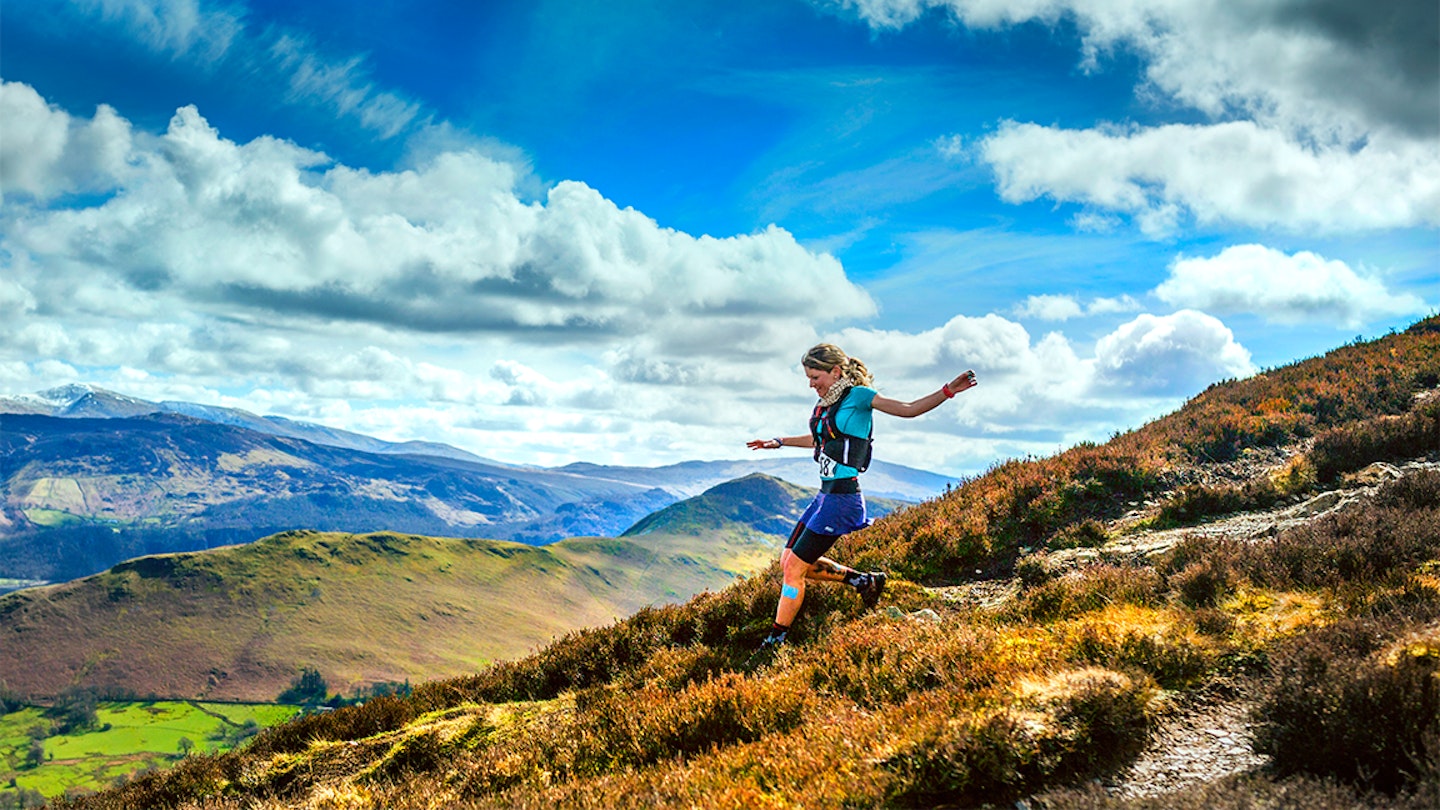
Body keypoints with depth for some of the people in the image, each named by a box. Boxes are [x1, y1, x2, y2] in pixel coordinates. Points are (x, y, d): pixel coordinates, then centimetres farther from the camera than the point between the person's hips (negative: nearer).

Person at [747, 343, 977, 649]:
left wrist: (947, 391, -24)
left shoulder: (857, 396, -9)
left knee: (794, 569, -6)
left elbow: (909, 409, -12)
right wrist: (779, 442, 38)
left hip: (842, 497, -9)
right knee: (789, 561, 12)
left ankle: (775, 641, 6)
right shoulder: (826, 403, 14)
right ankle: (863, 580, 18)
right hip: (825, 494, 9)